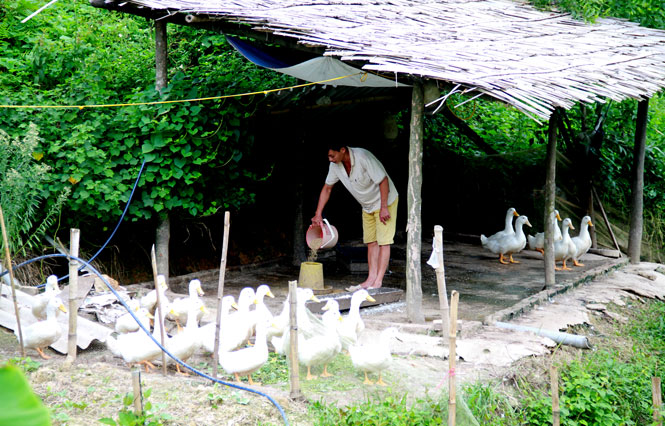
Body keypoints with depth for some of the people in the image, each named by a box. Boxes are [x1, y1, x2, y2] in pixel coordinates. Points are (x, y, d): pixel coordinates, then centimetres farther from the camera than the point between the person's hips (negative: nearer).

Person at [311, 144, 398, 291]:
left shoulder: (363, 157, -32)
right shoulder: (335, 165, -9)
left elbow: (383, 180, -27)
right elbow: (327, 188, 4)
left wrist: (384, 207, -26)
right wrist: (318, 214, 1)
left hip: (385, 201, -7)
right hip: (367, 206, 7)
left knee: (383, 242, -9)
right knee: (371, 242, 6)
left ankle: (378, 282, -11)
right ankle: (371, 279, 8)